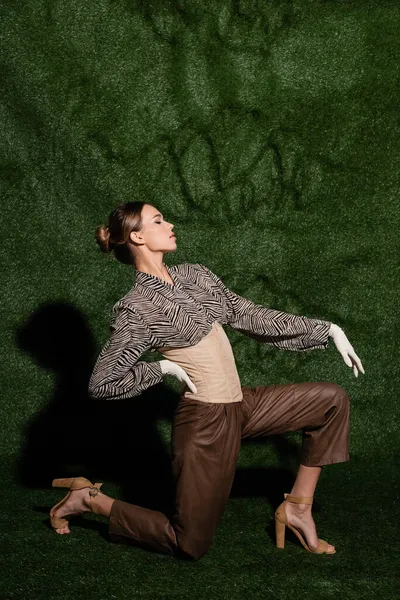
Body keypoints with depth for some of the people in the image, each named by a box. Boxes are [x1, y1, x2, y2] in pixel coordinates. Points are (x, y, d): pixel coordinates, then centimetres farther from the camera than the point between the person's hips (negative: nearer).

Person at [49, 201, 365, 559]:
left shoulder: (195, 275, 7)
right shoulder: (136, 309, -15)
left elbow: (251, 316, 12)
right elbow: (101, 384, -15)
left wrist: (328, 330, 10)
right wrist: (164, 367, -13)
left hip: (241, 406, 7)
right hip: (205, 420, -7)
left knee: (333, 399, 5)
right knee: (191, 546, 1)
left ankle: (297, 508, 9)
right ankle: (90, 499, 17)